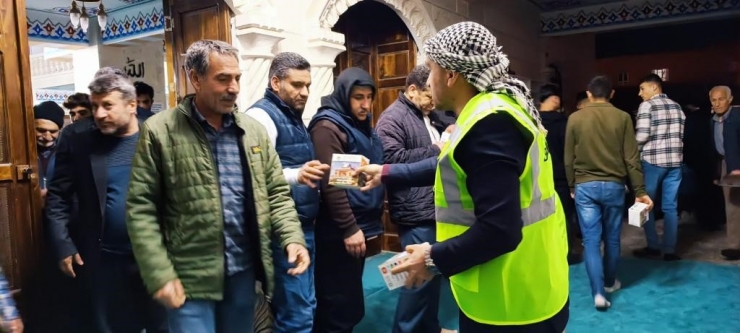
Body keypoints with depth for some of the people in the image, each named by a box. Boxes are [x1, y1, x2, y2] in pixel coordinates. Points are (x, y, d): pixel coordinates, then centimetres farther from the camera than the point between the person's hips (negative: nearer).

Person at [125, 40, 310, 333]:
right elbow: (141, 208, -7)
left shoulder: (253, 130, 6)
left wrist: (292, 238, -7)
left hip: (243, 271, 4)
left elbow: (276, 192, 9)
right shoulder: (159, 131, -6)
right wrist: (160, 275, -13)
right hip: (190, 278, -4)